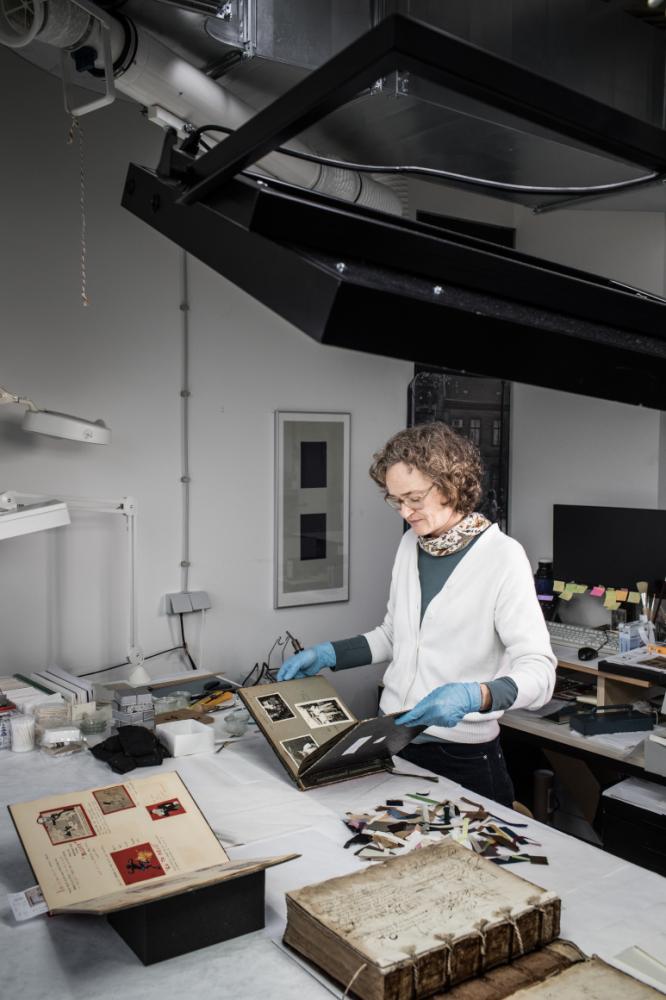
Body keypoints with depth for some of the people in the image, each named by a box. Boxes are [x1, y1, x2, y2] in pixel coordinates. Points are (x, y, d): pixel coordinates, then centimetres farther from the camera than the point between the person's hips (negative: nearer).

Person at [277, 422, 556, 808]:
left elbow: (539, 673, -21)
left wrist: (473, 696, -38)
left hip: (462, 757, -6)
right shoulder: (412, 544, 5)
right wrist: (329, 654, 5)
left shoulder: (502, 556, -15)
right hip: (395, 739, 6)